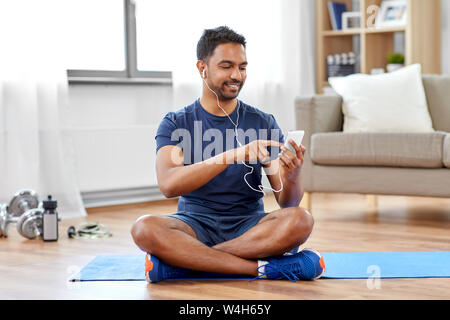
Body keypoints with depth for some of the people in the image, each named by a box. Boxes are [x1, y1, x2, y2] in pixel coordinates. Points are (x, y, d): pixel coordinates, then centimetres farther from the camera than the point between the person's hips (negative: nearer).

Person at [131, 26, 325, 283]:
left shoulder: (264, 123, 6)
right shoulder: (175, 124, 2)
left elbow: (287, 202, 2)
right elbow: (169, 185, -18)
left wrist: (292, 177, -23)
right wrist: (233, 155, -30)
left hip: (249, 226, 1)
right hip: (196, 225, -1)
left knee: (301, 220, -29)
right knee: (145, 228, -32)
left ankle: (184, 260, -26)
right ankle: (263, 267, -29)